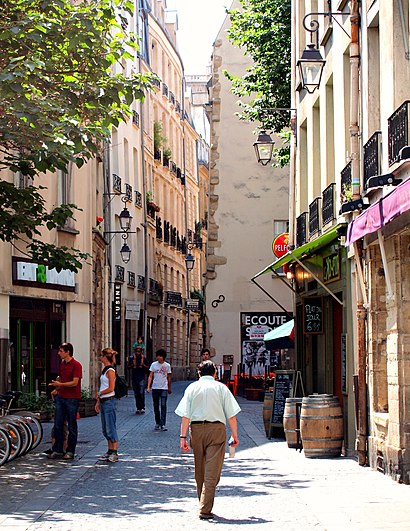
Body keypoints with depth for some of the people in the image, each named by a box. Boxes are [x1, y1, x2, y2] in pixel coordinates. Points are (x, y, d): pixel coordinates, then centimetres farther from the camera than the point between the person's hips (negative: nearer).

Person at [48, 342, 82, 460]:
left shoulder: (76, 365, -12)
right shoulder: (62, 364, 12)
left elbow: (74, 382, -17)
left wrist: (60, 384, -20)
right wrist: (56, 390, 7)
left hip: (72, 398, -7)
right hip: (61, 397, 7)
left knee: (71, 426, 2)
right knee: (57, 425, 6)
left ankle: (70, 452, 9)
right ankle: (57, 450, 12)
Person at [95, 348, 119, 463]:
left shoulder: (110, 371, -14)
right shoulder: (105, 370, 14)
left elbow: (111, 388, -20)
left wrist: (99, 394, -6)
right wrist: (98, 402, 16)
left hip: (109, 401, -10)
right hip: (103, 401, 10)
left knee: (110, 428, -6)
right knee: (105, 429, 12)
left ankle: (114, 453, -3)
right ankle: (110, 451, 18)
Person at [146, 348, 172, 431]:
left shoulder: (167, 365, 2)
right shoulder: (153, 364, 3)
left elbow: (168, 378, 11)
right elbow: (150, 376, 2)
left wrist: (169, 388, 16)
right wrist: (148, 387, -7)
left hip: (164, 388, -2)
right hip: (155, 388, 2)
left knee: (163, 406, -10)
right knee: (156, 406, 8)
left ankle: (163, 424, -12)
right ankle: (157, 423, 20)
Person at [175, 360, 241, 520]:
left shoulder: (192, 387, 7)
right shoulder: (221, 388, 5)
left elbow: (185, 415, -1)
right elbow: (231, 416, 1)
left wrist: (183, 437, -1)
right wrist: (235, 436, 9)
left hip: (196, 429, 2)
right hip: (217, 428, -2)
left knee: (200, 472, 16)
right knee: (212, 472, -4)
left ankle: (203, 505, 27)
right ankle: (205, 510, -12)